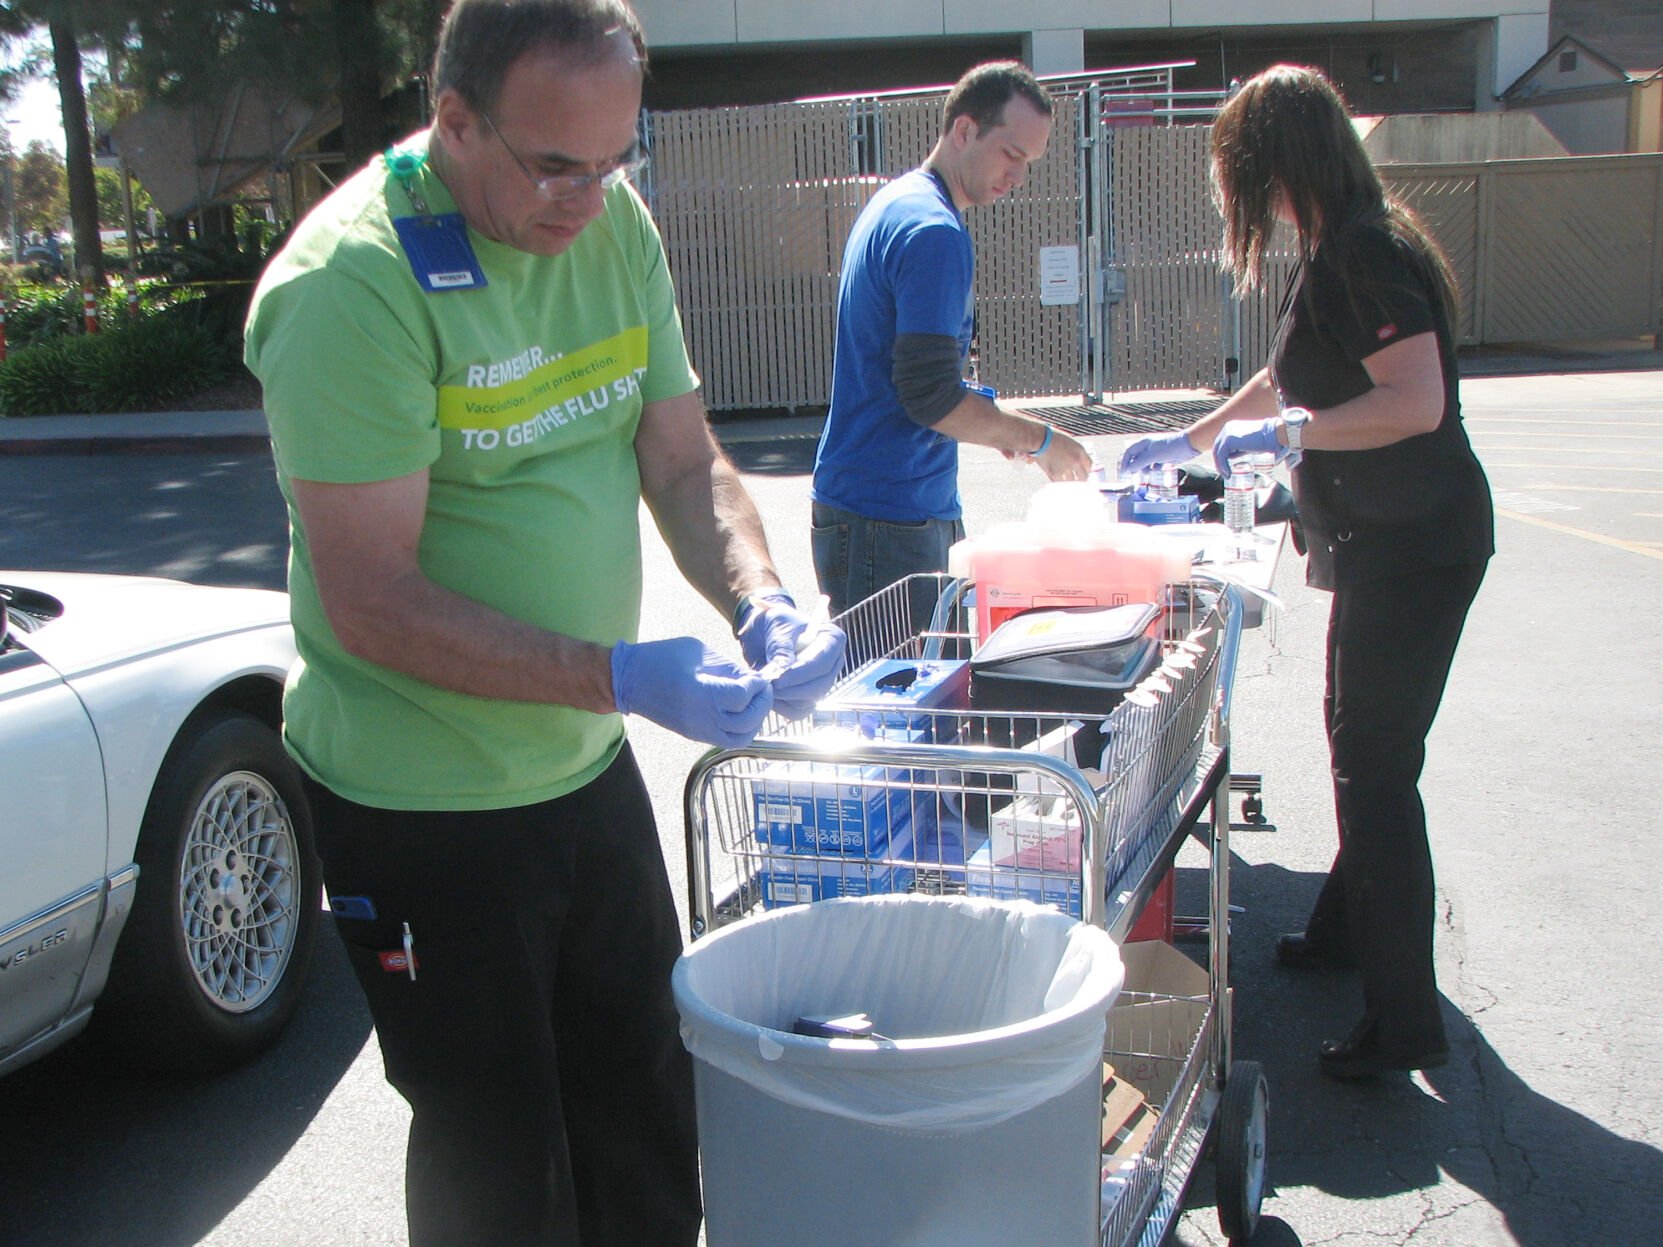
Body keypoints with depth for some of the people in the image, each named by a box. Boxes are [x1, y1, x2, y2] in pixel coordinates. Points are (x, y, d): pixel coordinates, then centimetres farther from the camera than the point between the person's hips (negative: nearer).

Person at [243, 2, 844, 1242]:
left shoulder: (617, 224, 0)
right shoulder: (354, 281, -21)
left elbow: (684, 462, 5)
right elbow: (370, 602, -23)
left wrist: (764, 602, -14)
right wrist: (618, 675, -28)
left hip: (589, 768, 6)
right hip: (422, 805, -6)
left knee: (652, 1136, 19)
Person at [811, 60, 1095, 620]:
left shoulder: (894, 203, 16)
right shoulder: (934, 231, -16)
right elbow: (930, 397, -21)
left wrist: (998, 423, 15)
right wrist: (1039, 439, -8)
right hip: (886, 521, -10)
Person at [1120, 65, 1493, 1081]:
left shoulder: (1363, 253, -18)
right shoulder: (1343, 251, 14)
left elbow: (1417, 402, -29)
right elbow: (1293, 381, 28)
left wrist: (1282, 434, -21)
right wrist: (1189, 441, 35)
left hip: (1415, 546, -10)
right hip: (1389, 540, 10)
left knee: (1377, 764, -6)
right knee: (1358, 738, 21)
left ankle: (1405, 1021, 2)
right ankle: (1349, 930, 40)